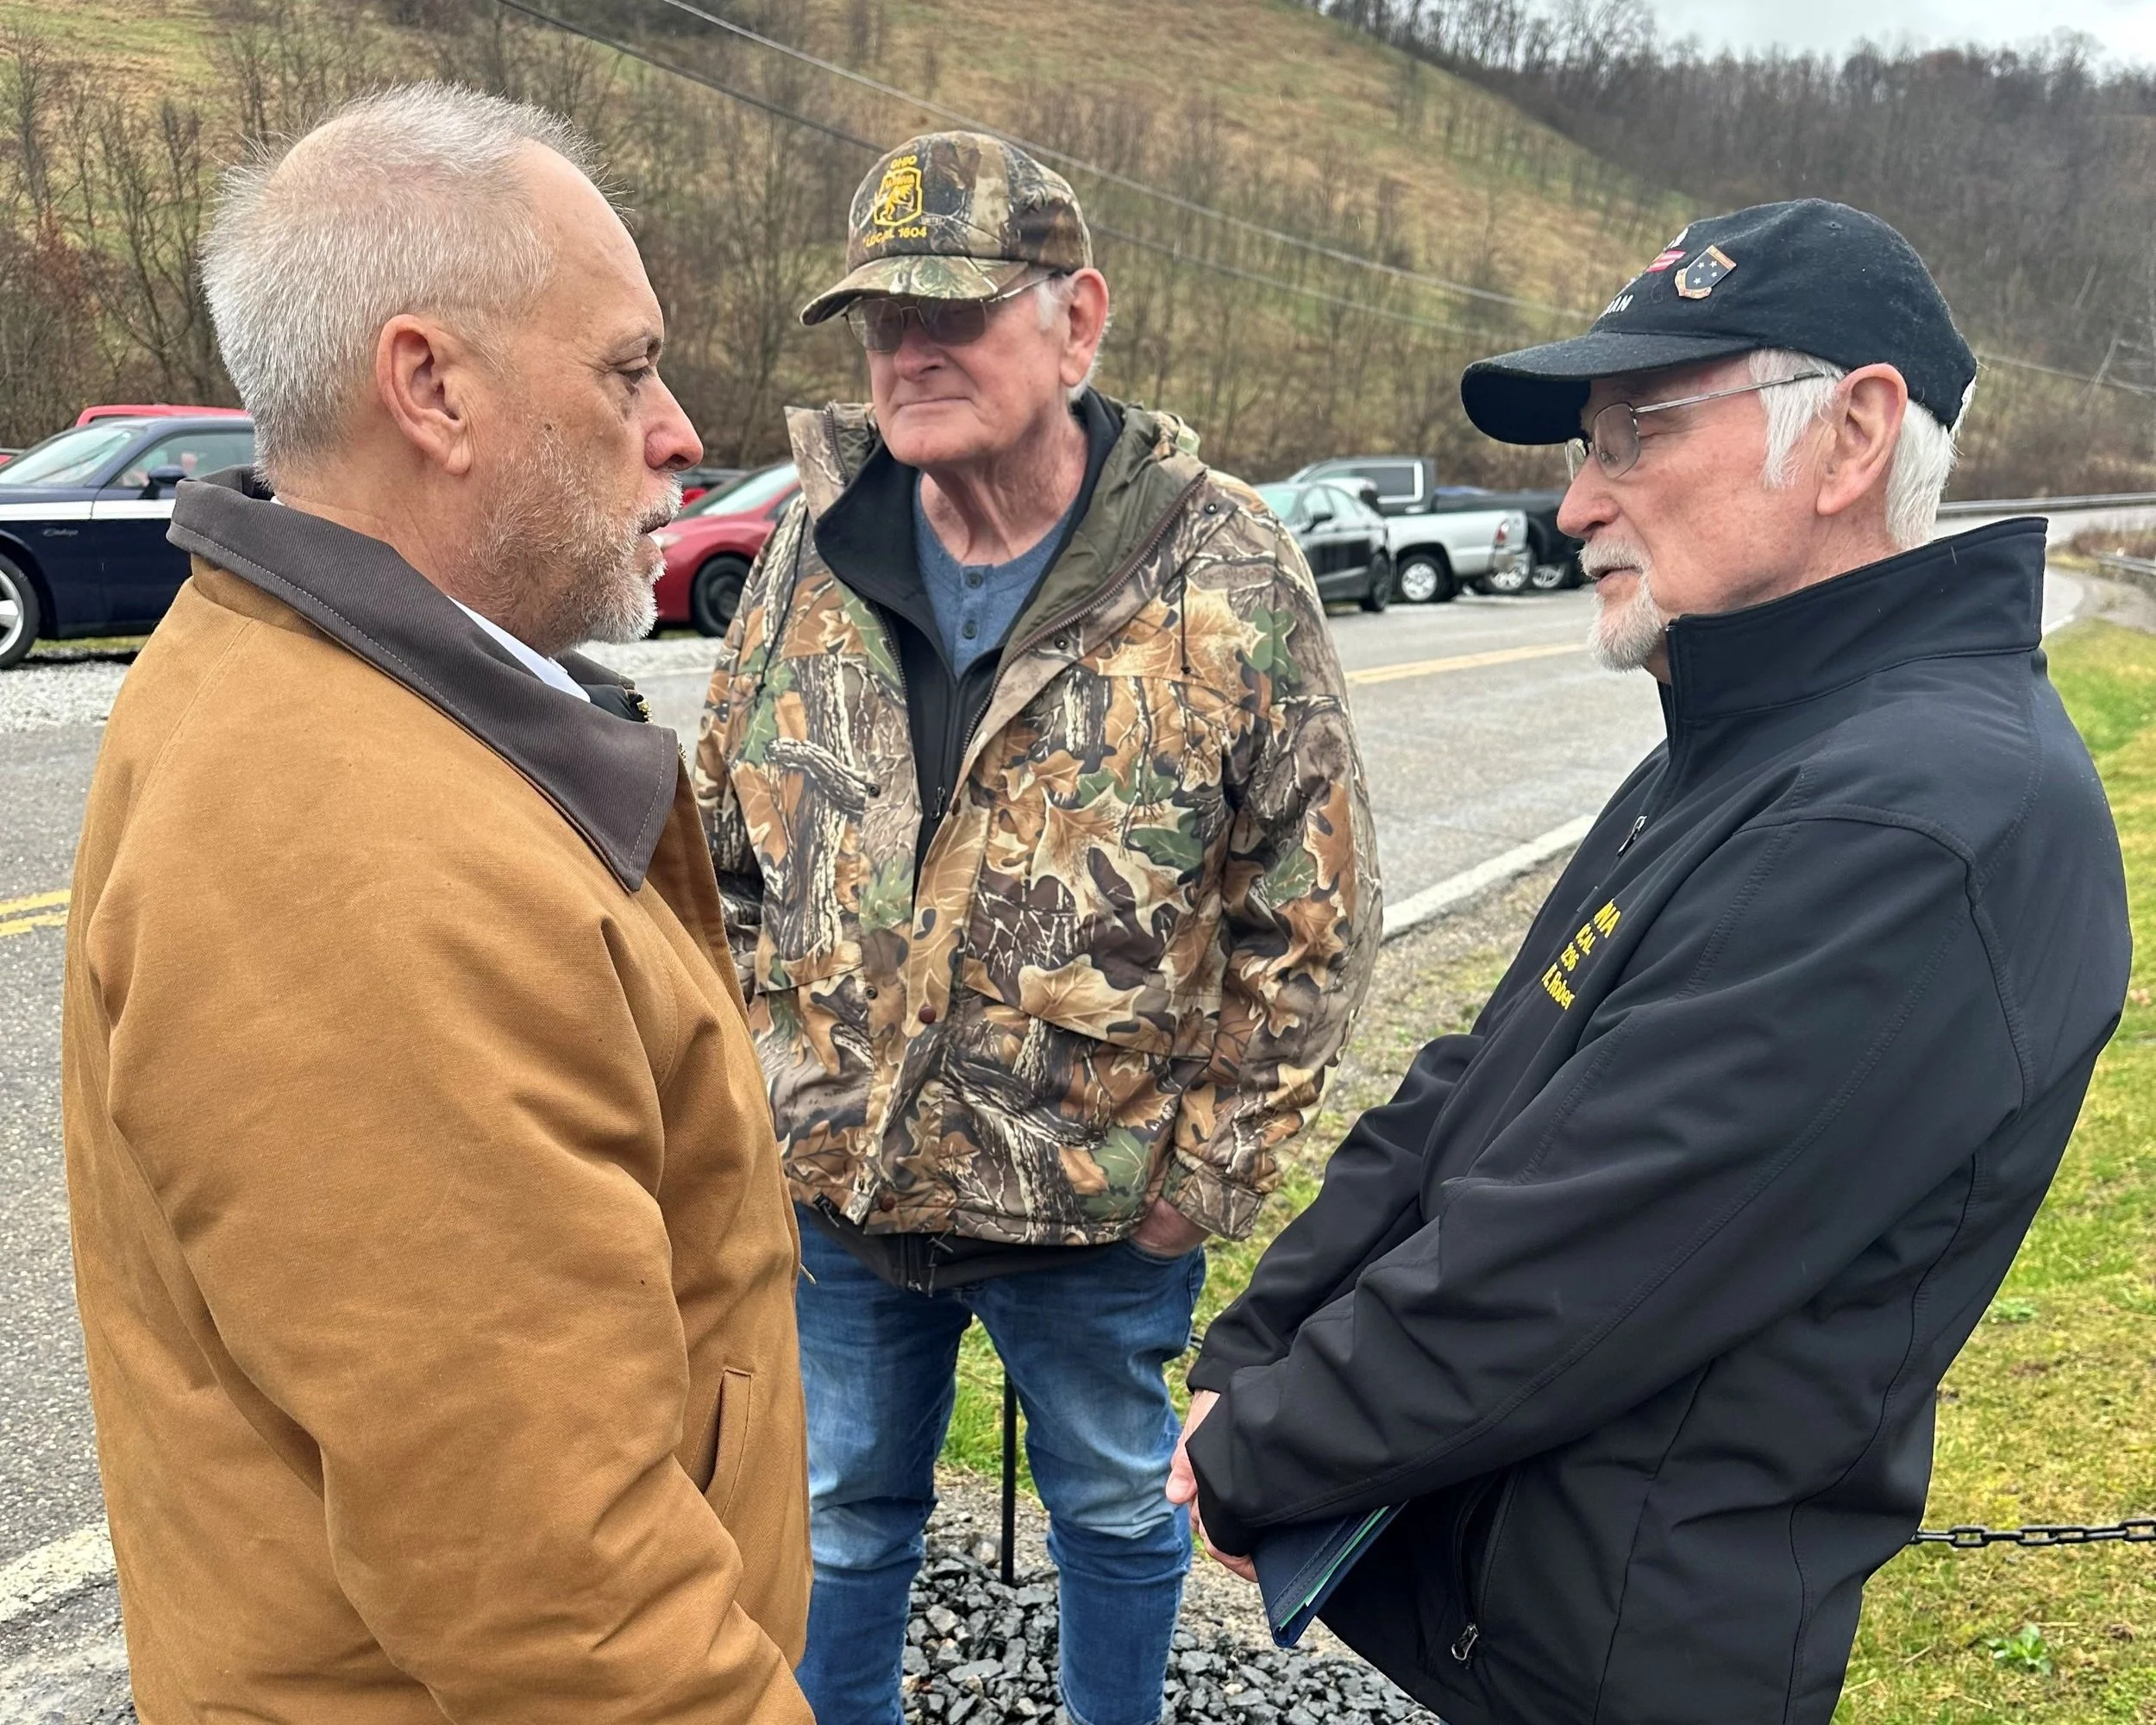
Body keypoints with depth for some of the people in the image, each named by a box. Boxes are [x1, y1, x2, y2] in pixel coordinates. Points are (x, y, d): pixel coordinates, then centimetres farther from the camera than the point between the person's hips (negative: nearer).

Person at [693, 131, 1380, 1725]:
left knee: (1119, 1507, 21)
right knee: (844, 1512, 22)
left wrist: (1208, 1168, -9)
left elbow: (1314, 916, -9)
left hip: (1099, 1204, -2)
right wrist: (767, 1068, 3)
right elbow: (729, 846, 8)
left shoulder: (1223, 573, -13)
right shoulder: (815, 553, -3)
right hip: (836, 1179, 3)